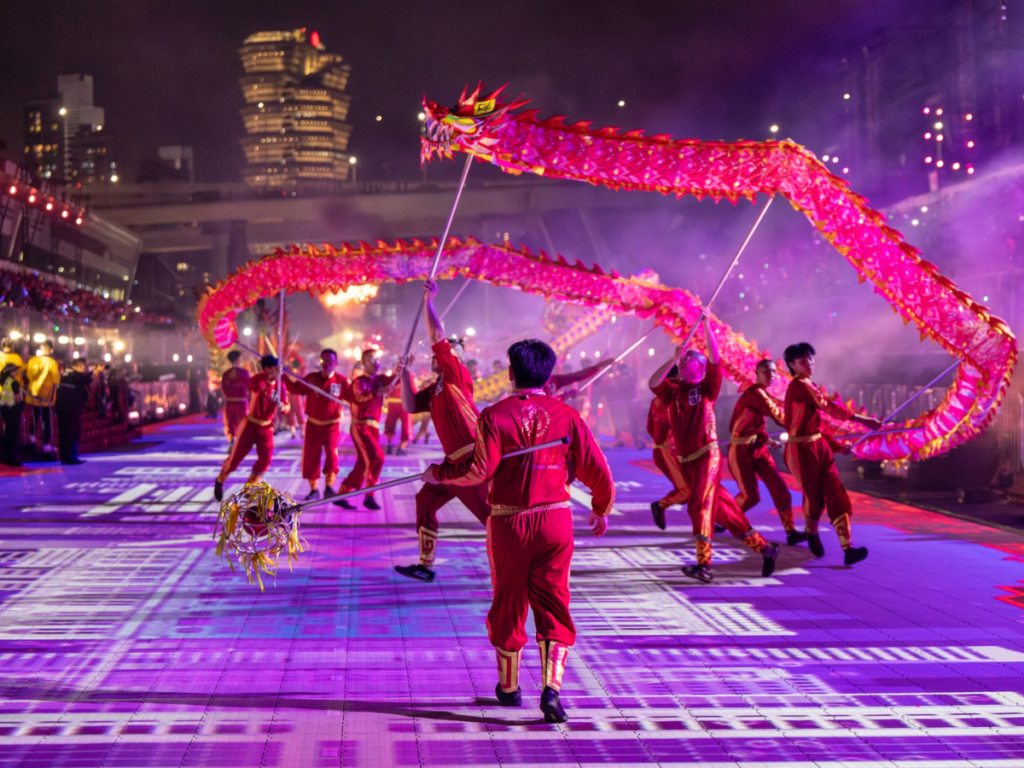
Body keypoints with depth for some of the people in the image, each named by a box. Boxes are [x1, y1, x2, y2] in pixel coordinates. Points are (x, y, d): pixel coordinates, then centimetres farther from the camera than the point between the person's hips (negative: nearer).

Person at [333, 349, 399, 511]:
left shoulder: (380, 379, 11)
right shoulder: (358, 381, -6)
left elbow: (392, 380, -9)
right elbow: (359, 399, -26)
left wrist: (399, 371, -30)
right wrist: (377, 393, -38)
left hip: (374, 427, 7)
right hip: (360, 427, -7)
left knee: (363, 464, 9)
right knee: (376, 458, -20)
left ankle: (341, 496, 17)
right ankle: (369, 497, -13)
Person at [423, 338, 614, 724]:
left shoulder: (495, 416, -8)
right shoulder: (568, 416, 0)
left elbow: (479, 468, -18)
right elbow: (597, 471, 0)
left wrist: (438, 472, -1)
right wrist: (601, 509, 17)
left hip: (508, 522, -1)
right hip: (555, 520, 1)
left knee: (508, 604, 14)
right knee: (553, 604, 7)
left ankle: (509, 687, 28)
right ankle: (552, 686, -9)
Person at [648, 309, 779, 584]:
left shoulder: (706, 388, 1)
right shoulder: (673, 390, 10)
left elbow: (714, 358, -11)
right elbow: (653, 383, -8)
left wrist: (707, 324, -13)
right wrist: (673, 360, -17)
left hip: (707, 455, -5)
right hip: (685, 460, 5)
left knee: (700, 505, -17)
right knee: (722, 508, 7)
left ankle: (704, 565, -21)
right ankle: (764, 548, 15)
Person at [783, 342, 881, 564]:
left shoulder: (807, 386, 13)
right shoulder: (800, 385, -16)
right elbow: (829, 407, -22)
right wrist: (863, 419, -22)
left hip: (819, 446, 8)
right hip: (801, 449, -8)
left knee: (836, 495, -3)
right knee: (814, 497, 4)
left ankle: (848, 549, -8)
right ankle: (812, 535, 34)